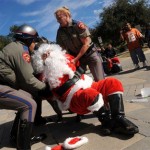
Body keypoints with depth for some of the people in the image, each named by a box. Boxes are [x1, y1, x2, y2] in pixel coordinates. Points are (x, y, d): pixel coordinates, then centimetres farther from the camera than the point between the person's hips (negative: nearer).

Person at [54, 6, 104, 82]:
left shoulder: (78, 25, -16)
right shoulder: (60, 32, -3)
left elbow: (86, 44, -18)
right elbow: (62, 48, 3)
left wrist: (75, 59, -19)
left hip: (90, 54, -4)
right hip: (76, 57, 4)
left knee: (100, 80, -6)